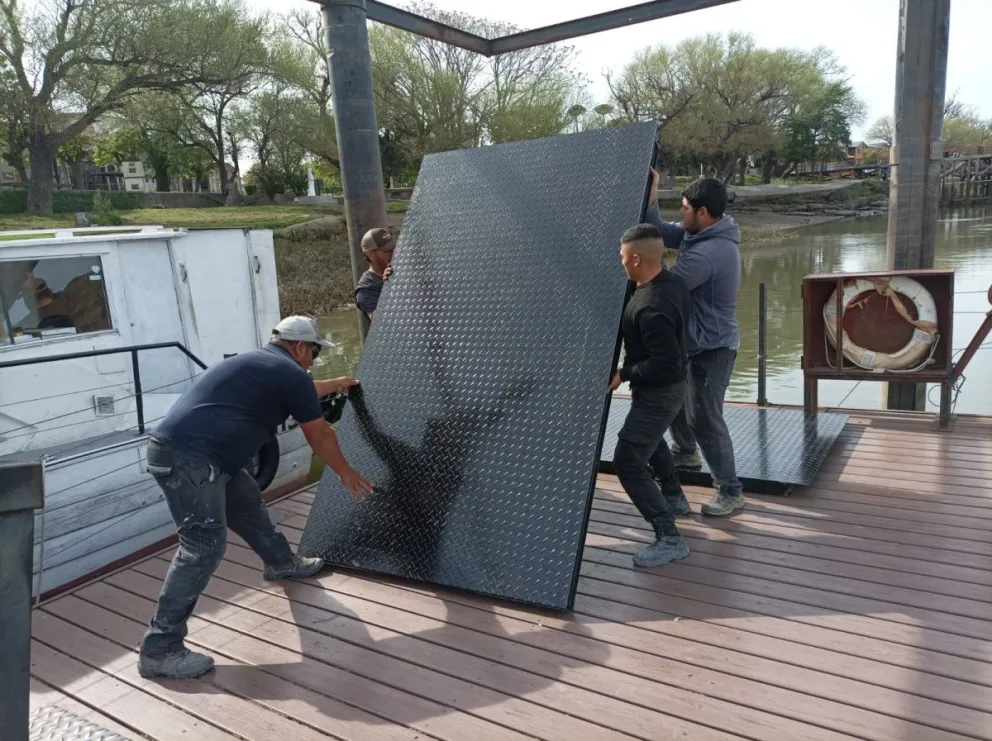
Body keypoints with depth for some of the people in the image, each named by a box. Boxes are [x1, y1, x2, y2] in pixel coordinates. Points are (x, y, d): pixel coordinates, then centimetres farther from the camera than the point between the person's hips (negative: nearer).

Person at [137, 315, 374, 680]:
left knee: (247, 501, 24)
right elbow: (319, 436, 5)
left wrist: (337, 384, 61)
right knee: (205, 544, -12)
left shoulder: (260, 363, 22)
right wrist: (346, 472, 21)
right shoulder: (292, 373, -5)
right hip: (188, 458, -11)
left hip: (179, 450, 11)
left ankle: (281, 562, 45)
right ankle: (159, 649, -7)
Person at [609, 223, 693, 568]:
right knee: (650, 438, 32)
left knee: (628, 461, -8)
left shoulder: (652, 308, -32)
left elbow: (664, 365, -31)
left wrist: (624, 375, -21)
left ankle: (669, 538, -5)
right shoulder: (673, 281, -3)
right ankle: (674, 497, 50)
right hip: (672, 384, 10)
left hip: (658, 392, -10)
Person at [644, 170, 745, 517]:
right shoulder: (702, 234, 2)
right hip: (696, 341, 11)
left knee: (704, 419, -7)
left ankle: (730, 492, 6)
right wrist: (651, 197, -6)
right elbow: (661, 232, 7)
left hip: (712, 347, -11)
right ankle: (686, 452, 47)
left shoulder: (707, 253, -29)